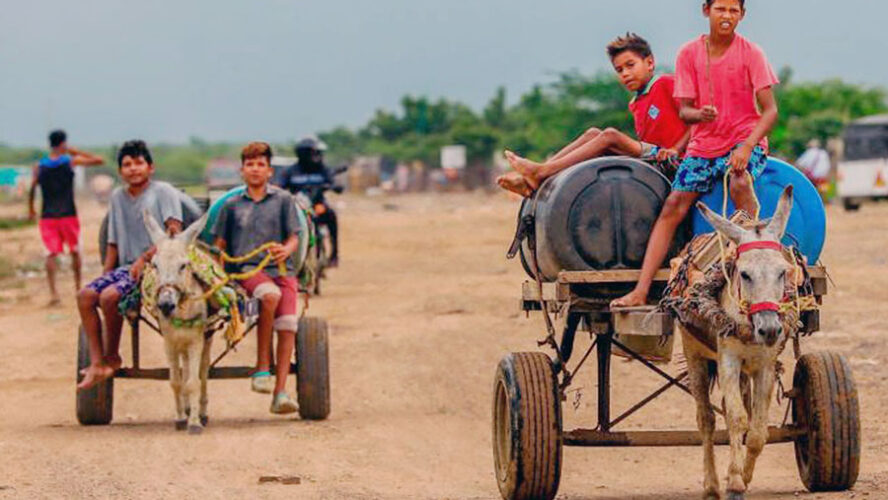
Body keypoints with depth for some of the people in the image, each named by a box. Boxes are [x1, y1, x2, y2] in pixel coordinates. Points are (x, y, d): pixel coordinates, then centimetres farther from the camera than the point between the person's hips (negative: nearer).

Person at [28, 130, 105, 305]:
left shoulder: (39, 166, 1)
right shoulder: (71, 162, -4)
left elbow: (32, 189, 3)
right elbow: (99, 160, 1)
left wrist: (31, 210, 16)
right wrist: (76, 152, 8)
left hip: (47, 216, 1)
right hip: (68, 214, -1)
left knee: (51, 253, -3)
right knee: (75, 251, 16)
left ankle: (53, 292, -17)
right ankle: (78, 287, 25)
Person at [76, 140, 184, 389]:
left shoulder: (163, 191, -1)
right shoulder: (118, 196, 18)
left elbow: (174, 231, -13)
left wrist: (145, 259, -19)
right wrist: (104, 276, 8)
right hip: (127, 266, 7)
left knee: (110, 296, -28)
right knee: (85, 295, -15)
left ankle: (112, 357, -8)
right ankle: (97, 363, -19)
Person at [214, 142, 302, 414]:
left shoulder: (283, 199, 11)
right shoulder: (232, 205, 14)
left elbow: (294, 237, 9)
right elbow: (220, 244, 18)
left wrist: (285, 250, -13)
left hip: (282, 269, 1)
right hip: (247, 268, -1)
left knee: (288, 324, -19)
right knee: (270, 294, -35)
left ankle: (280, 392, -20)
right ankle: (262, 366, -26)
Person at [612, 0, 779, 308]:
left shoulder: (750, 53, -5)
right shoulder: (689, 54, 1)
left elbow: (770, 110, -10)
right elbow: (684, 111, 0)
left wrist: (747, 147, -25)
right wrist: (700, 114, -24)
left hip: (745, 140, -3)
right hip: (703, 144, 3)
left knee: (739, 182, -35)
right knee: (673, 205, -10)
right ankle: (640, 291, -14)